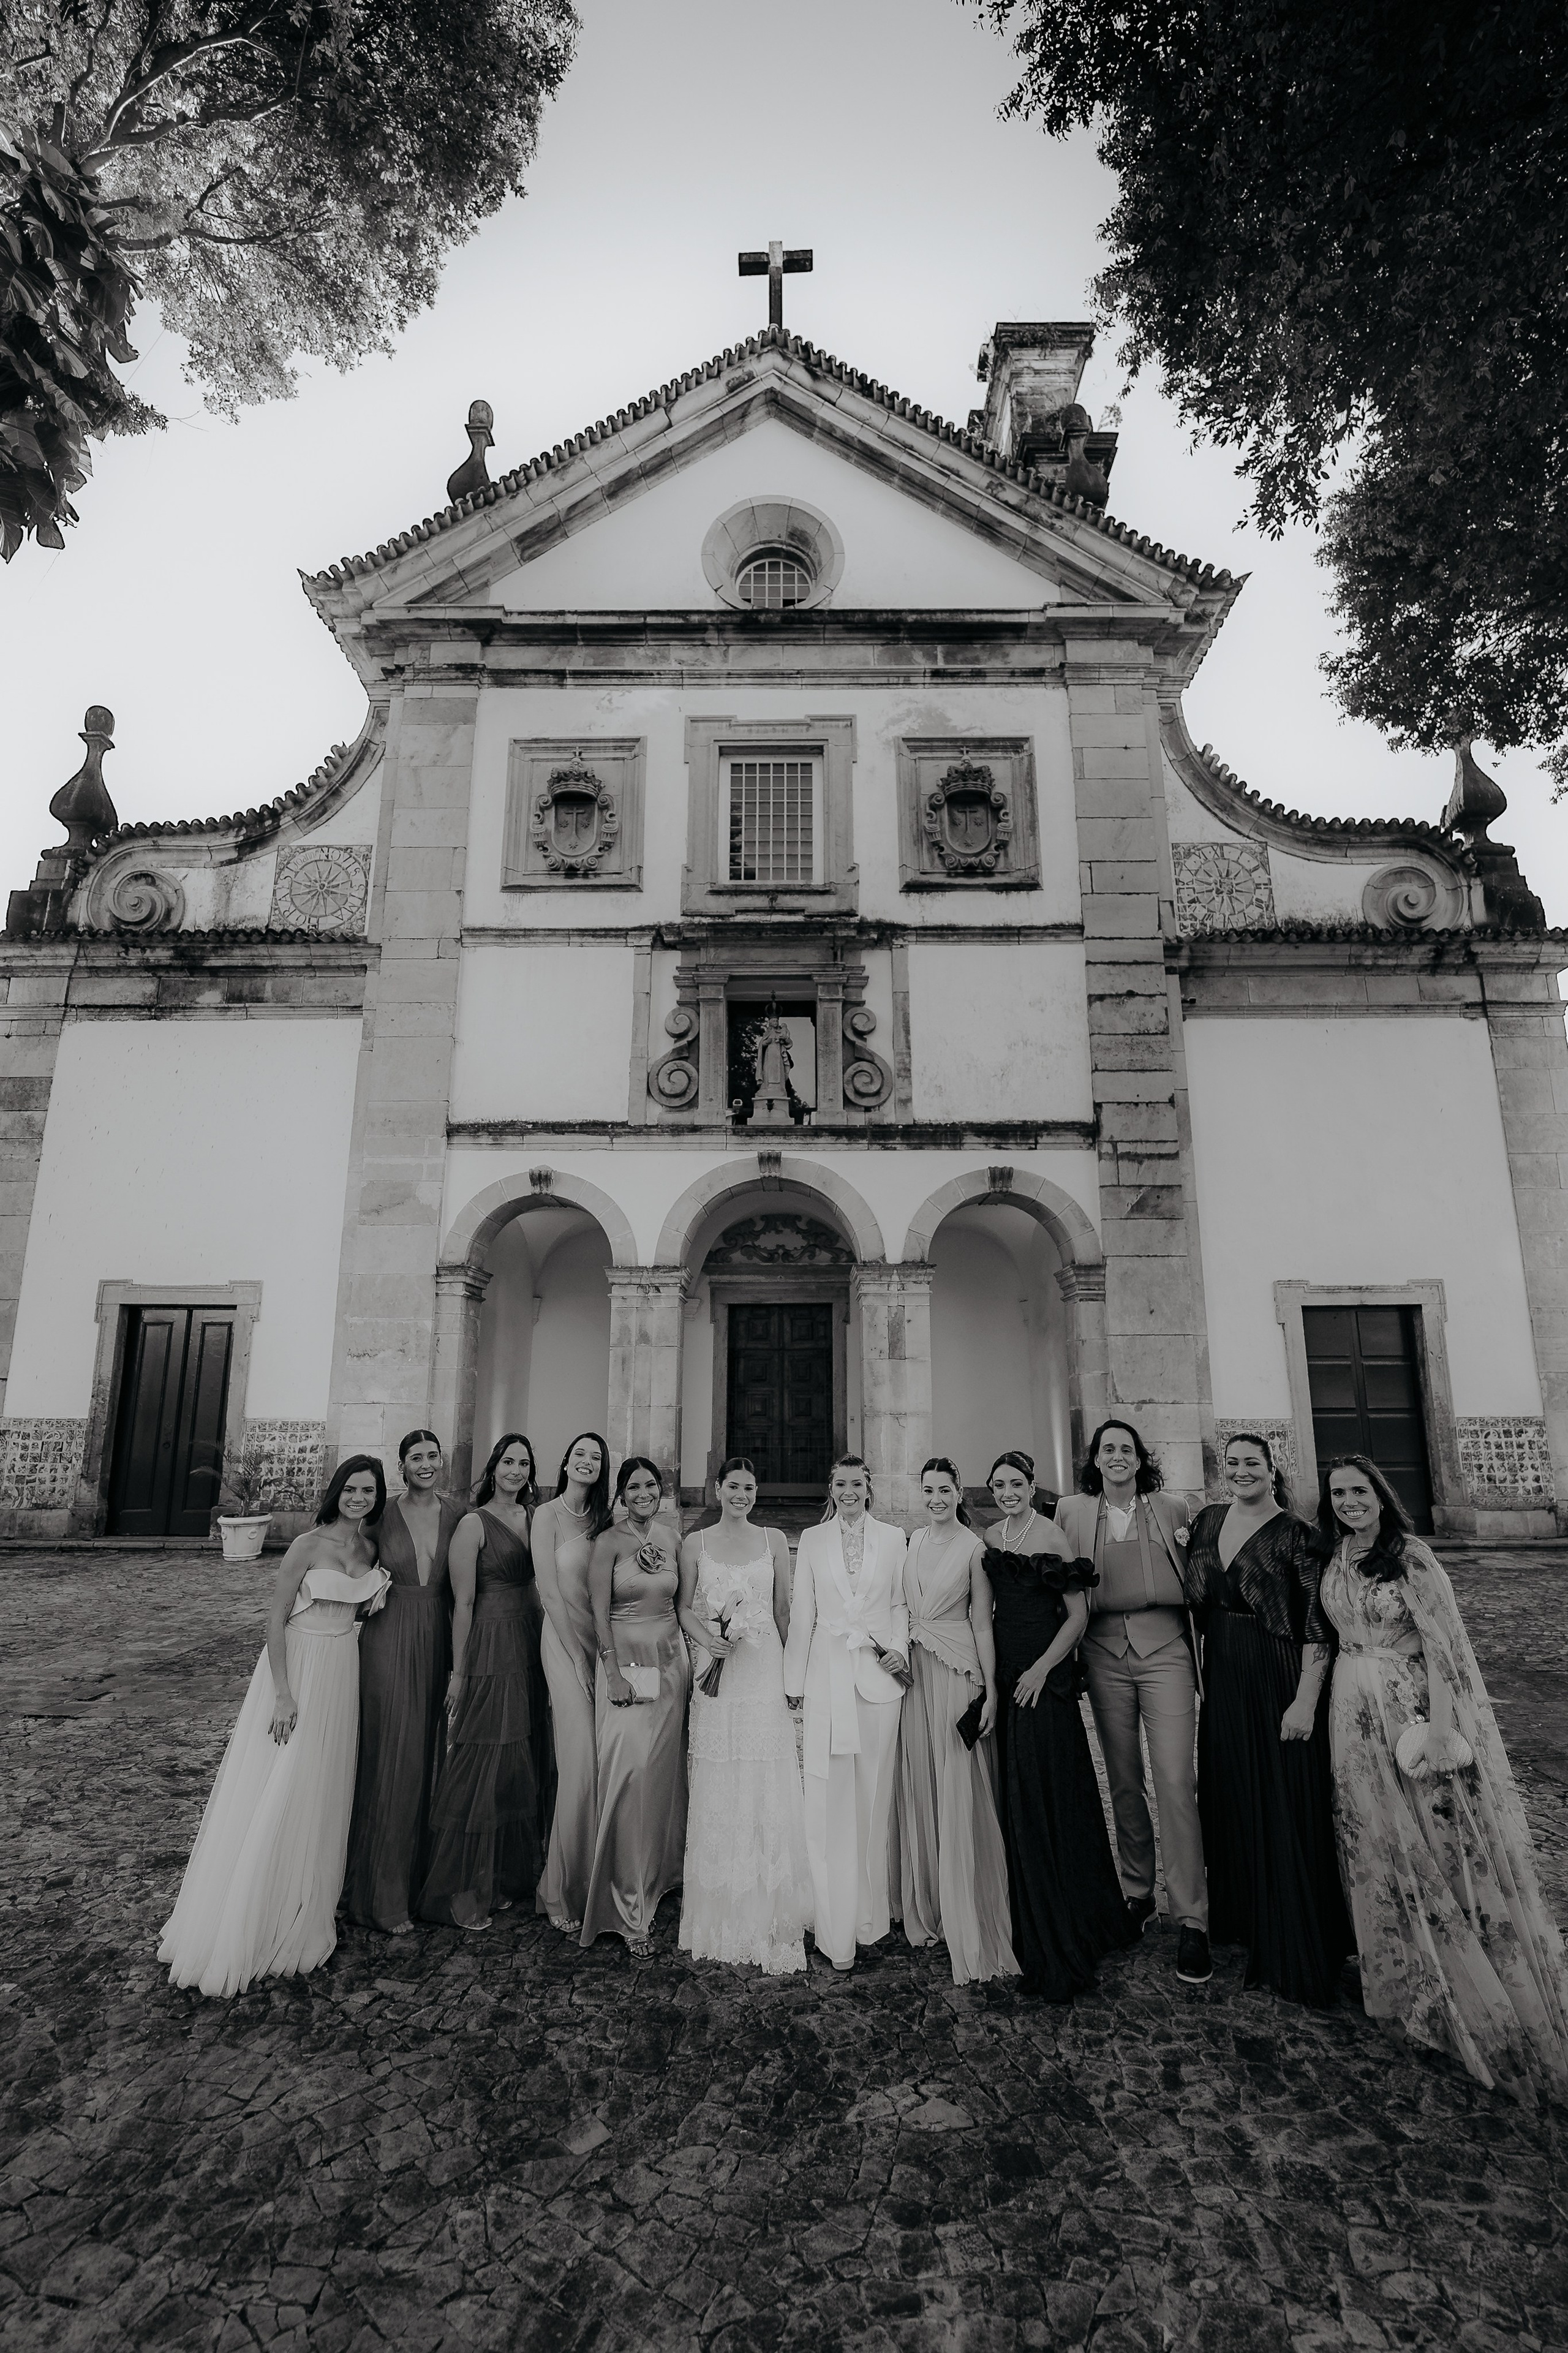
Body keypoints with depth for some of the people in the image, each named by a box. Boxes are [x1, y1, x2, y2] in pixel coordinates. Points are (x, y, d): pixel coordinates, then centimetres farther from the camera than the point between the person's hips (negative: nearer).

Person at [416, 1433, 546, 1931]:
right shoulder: (474, 1524, -10)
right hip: (487, 1652, -7)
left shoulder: (532, 1519, 9)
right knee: (477, 1765, 1)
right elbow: (463, 1602, -11)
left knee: (519, 1766, 14)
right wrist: (458, 1672, -11)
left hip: (528, 1654, 7)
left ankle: (507, 1877, 29)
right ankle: (460, 1891, 16)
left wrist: (541, 1655, 11)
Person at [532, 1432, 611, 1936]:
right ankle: (561, 1892, 7)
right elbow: (551, 1593, -8)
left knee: (600, 1764, 4)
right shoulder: (548, 1514, -4)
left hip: (600, 1644, 5)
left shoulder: (603, 1519, 10)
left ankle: (589, 1884, 19)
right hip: (566, 1643, -5)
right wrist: (581, 1655, -9)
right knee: (581, 1765, -8)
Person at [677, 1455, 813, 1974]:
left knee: (769, 1789, -1)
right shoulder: (694, 1544, 5)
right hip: (715, 1672, 0)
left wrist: (793, 1673, 1)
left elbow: (784, 1610, 7)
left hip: (766, 1672, 0)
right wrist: (708, 1638, -11)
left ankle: (768, 1916, 11)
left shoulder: (774, 1541, 5)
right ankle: (720, 1917, 16)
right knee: (717, 1790, 4)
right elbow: (685, 1607, 8)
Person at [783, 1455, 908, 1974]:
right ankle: (837, 1931, 10)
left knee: (873, 1798, 6)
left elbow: (900, 1604, 10)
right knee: (829, 1802, 1)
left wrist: (900, 1649, -6)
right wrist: (795, 1682, 5)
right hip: (828, 1678, 0)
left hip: (879, 1677, 0)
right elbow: (802, 1613, 5)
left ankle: (868, 1921, 19)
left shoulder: (893, 1539, 4)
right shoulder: (812, 1541, 4)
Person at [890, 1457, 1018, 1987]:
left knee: (959, 1797, -2)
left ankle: (967, 1927, 8)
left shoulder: (974, 1547, -7)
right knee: (918, 1790, 12)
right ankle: (926, 1908, 27)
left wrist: (990, 1690, -10)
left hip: (957, 1674, -5)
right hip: (914, 1672, 5)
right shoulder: (911, 1542, 8)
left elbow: (982, 1624, -7)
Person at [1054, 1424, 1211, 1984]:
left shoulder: (1172, 1511, 9)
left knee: (1175, 1781, -7)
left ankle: (1191, 1921, 1)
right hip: (1104, 1652, 1)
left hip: (1164, 1649, -1)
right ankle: (1138, 1892, 27)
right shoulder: (1071, 1511, 8)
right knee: (1123, 1781, 10)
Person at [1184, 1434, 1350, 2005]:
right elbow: (1196, 1597, 17)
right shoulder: (1208, 1521, 4)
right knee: (1232, 1803, 17)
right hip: (1222, 1682, 6)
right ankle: (1242, 1922, 36)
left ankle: (1296, 1954, 20)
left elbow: (1319, 1627, -15)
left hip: (1279, 1683, -5)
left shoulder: (1296, 1537, -12)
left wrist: (1305, 1700, -18)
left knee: (1286, 1813, 4)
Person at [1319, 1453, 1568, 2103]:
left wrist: (1440, 1725, -21)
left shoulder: (1410, 1555, -14)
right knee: (1379, 1844, 16)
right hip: (1356, 1715, 6)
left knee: (1445, 1843, 4)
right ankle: (1410, 1978, 36)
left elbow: (1444, 1640, -17)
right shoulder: (1332, 1561, 3)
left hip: (1414, 1708, -5)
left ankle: (1495, 2004, 23)